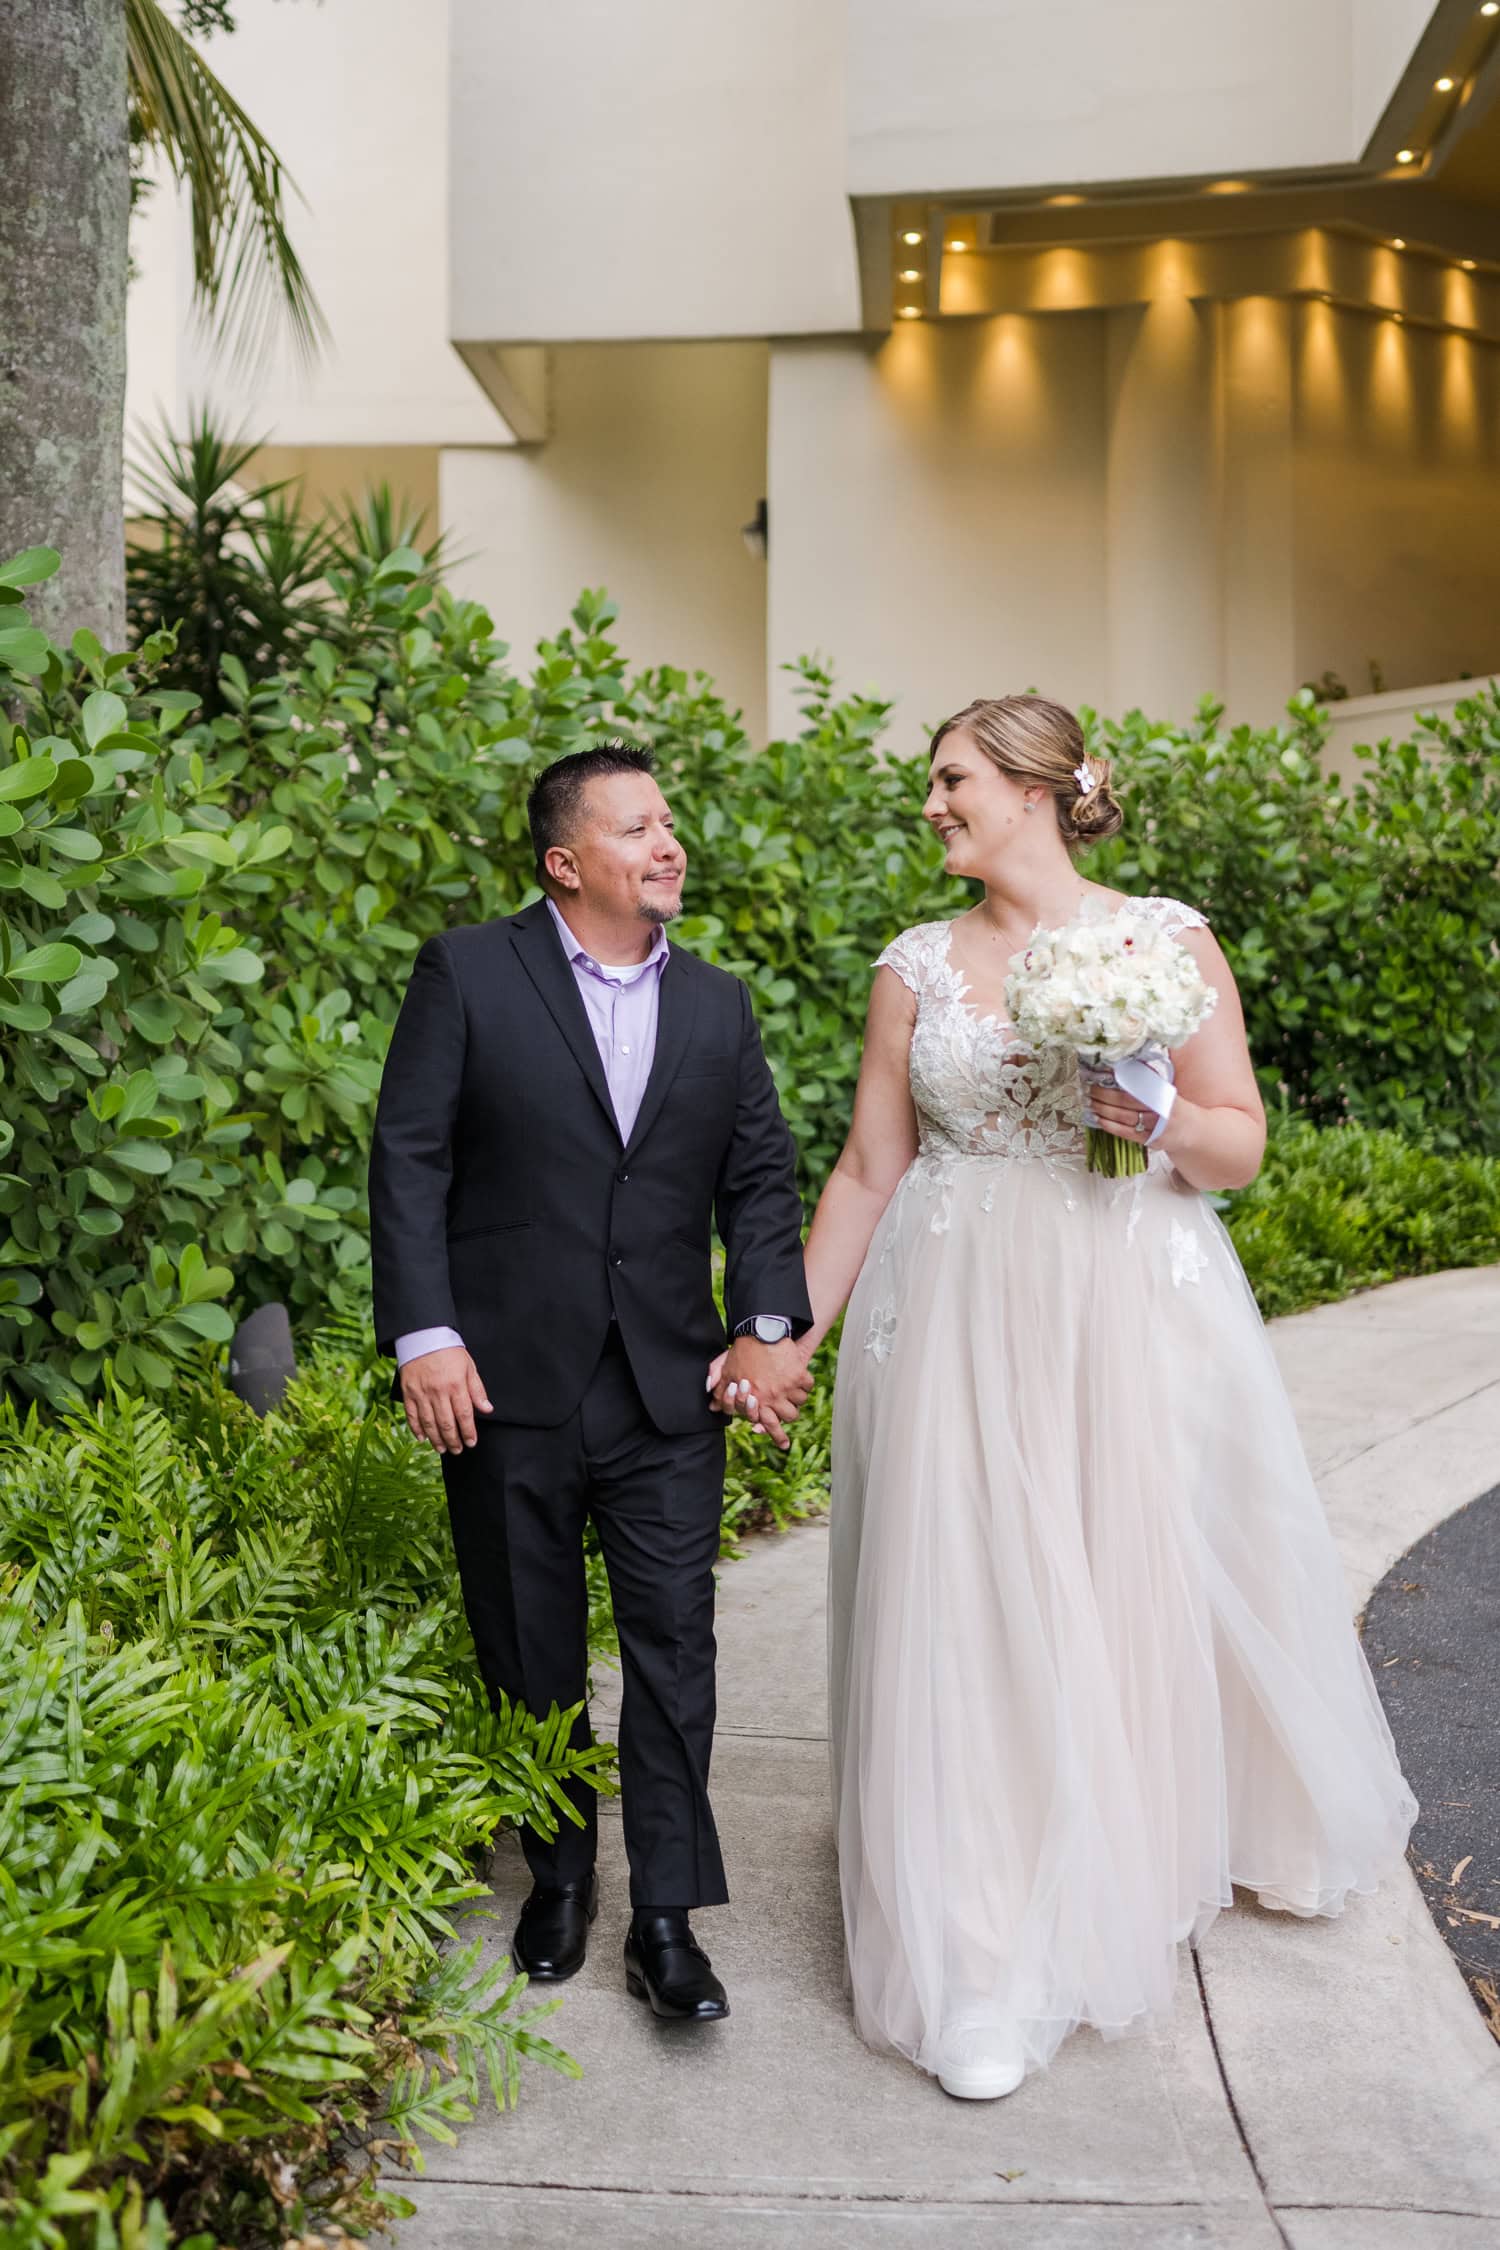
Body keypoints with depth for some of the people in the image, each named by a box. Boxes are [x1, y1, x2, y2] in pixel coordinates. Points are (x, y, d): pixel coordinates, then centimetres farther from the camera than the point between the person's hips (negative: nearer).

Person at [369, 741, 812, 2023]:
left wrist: (769, 1322, -5)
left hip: (669, 1389, 2)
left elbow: (761, 1178, 10)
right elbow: (410, 1157, -6)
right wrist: (424, 1333, -14)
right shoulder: (468, 975, -2)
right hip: (507, 1386, -2)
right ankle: (562, 1876, 34)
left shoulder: (718, 1007, 10)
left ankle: (667, 1920, 15)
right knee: (532, 1654, 12)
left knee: (674, 1649, 1)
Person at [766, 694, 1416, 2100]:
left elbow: (1241, 1150, 1)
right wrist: (792, 1332, 5)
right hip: (960, 1324, 1)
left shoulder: (1166, 940, 0)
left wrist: (1162, 1118, -19)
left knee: (1141, 1589, 9)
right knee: (969, 1609, 1)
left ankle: (1147, 1863, 39)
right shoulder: (917, 966, 5)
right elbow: (869, 1168, 7)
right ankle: (990, 1976, 16)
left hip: (1130, 1313, -1)